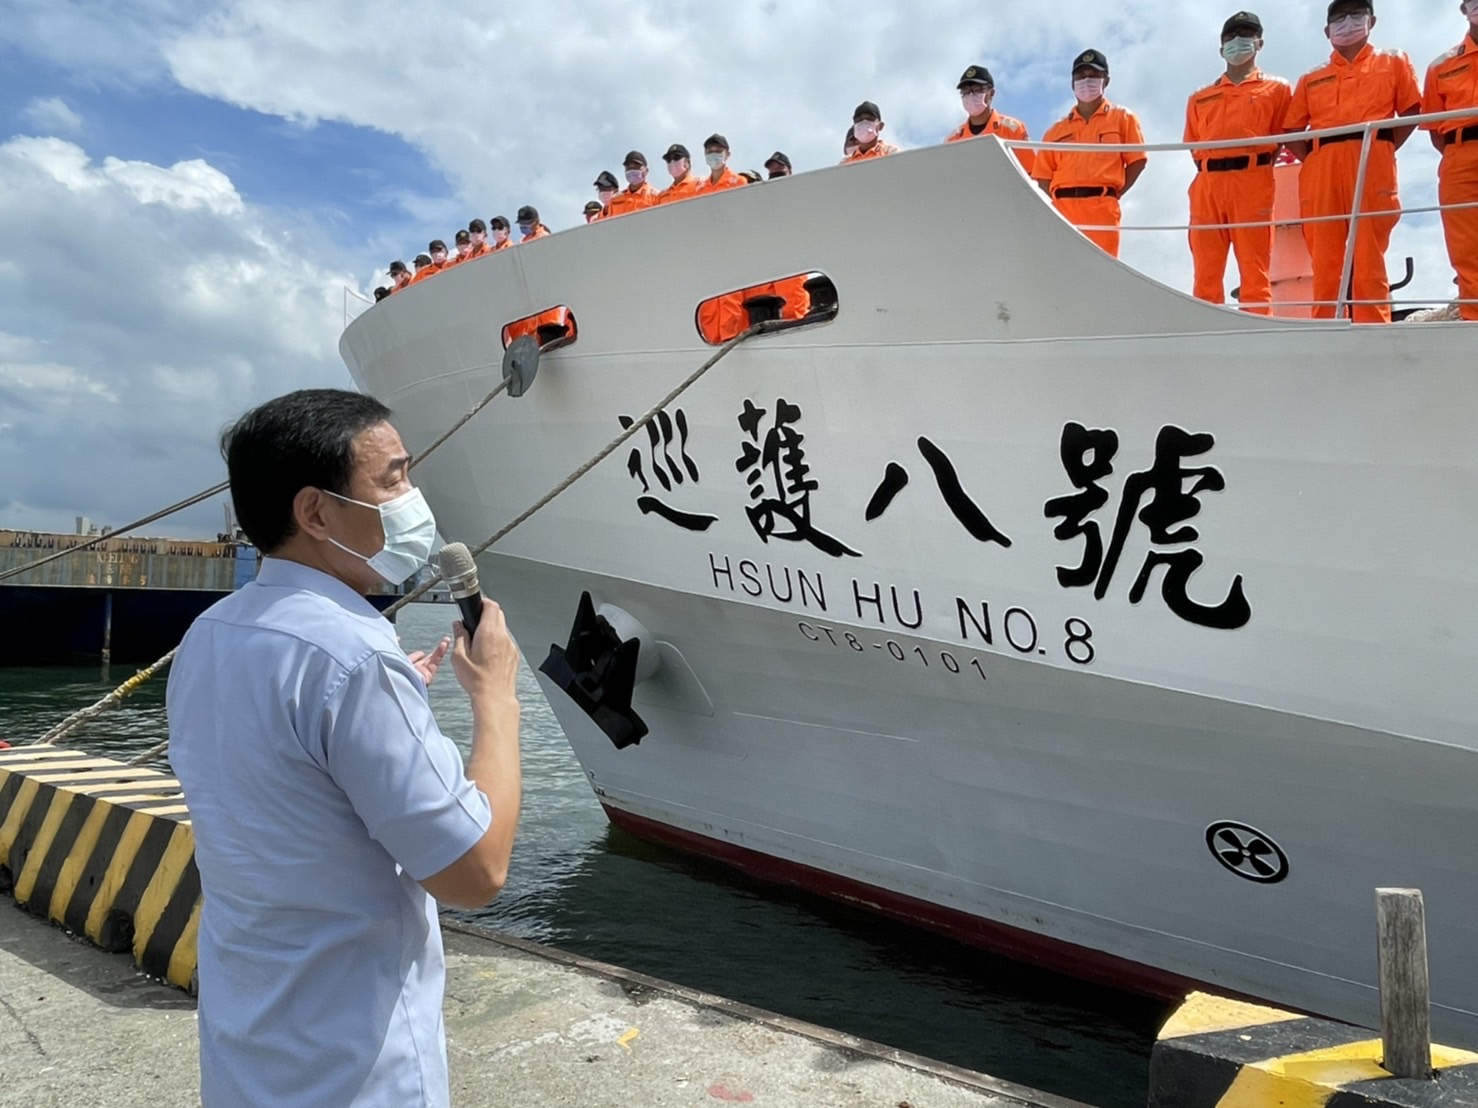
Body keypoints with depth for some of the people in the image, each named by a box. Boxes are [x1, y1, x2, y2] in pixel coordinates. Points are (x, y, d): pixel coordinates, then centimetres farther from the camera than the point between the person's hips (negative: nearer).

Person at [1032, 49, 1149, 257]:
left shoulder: (1122, 118, 13)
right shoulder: (1057, 130, 19)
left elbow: (1137, 160, 7)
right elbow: (1043, 174, 16)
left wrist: (1113, 195, -1)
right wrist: (1059, 199, 0)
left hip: (1101, 207, -2)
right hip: (1063, 207, 2)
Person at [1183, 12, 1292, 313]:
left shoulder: (1277, 89, 14)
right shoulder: (1199, 98, 23)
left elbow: (1285, 136, 9)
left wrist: (1258, 168, 0)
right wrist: (1209, 172, 8)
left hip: (1251, 183, -3)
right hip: (1206, 186, 3)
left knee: (1254, 271, -8)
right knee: (1206, 272, -1)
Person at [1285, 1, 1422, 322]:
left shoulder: (1393, 62, 20)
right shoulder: (1310, 79, 23)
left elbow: (1411, 111, 13)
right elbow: (1292, 132, 17)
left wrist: (1383, 150, 2)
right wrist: (1313, 159, 3)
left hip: (1372, 165, -2)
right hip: (1321, 170, 2)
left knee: (1369, 257, -11)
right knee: (1324, 260, -5)